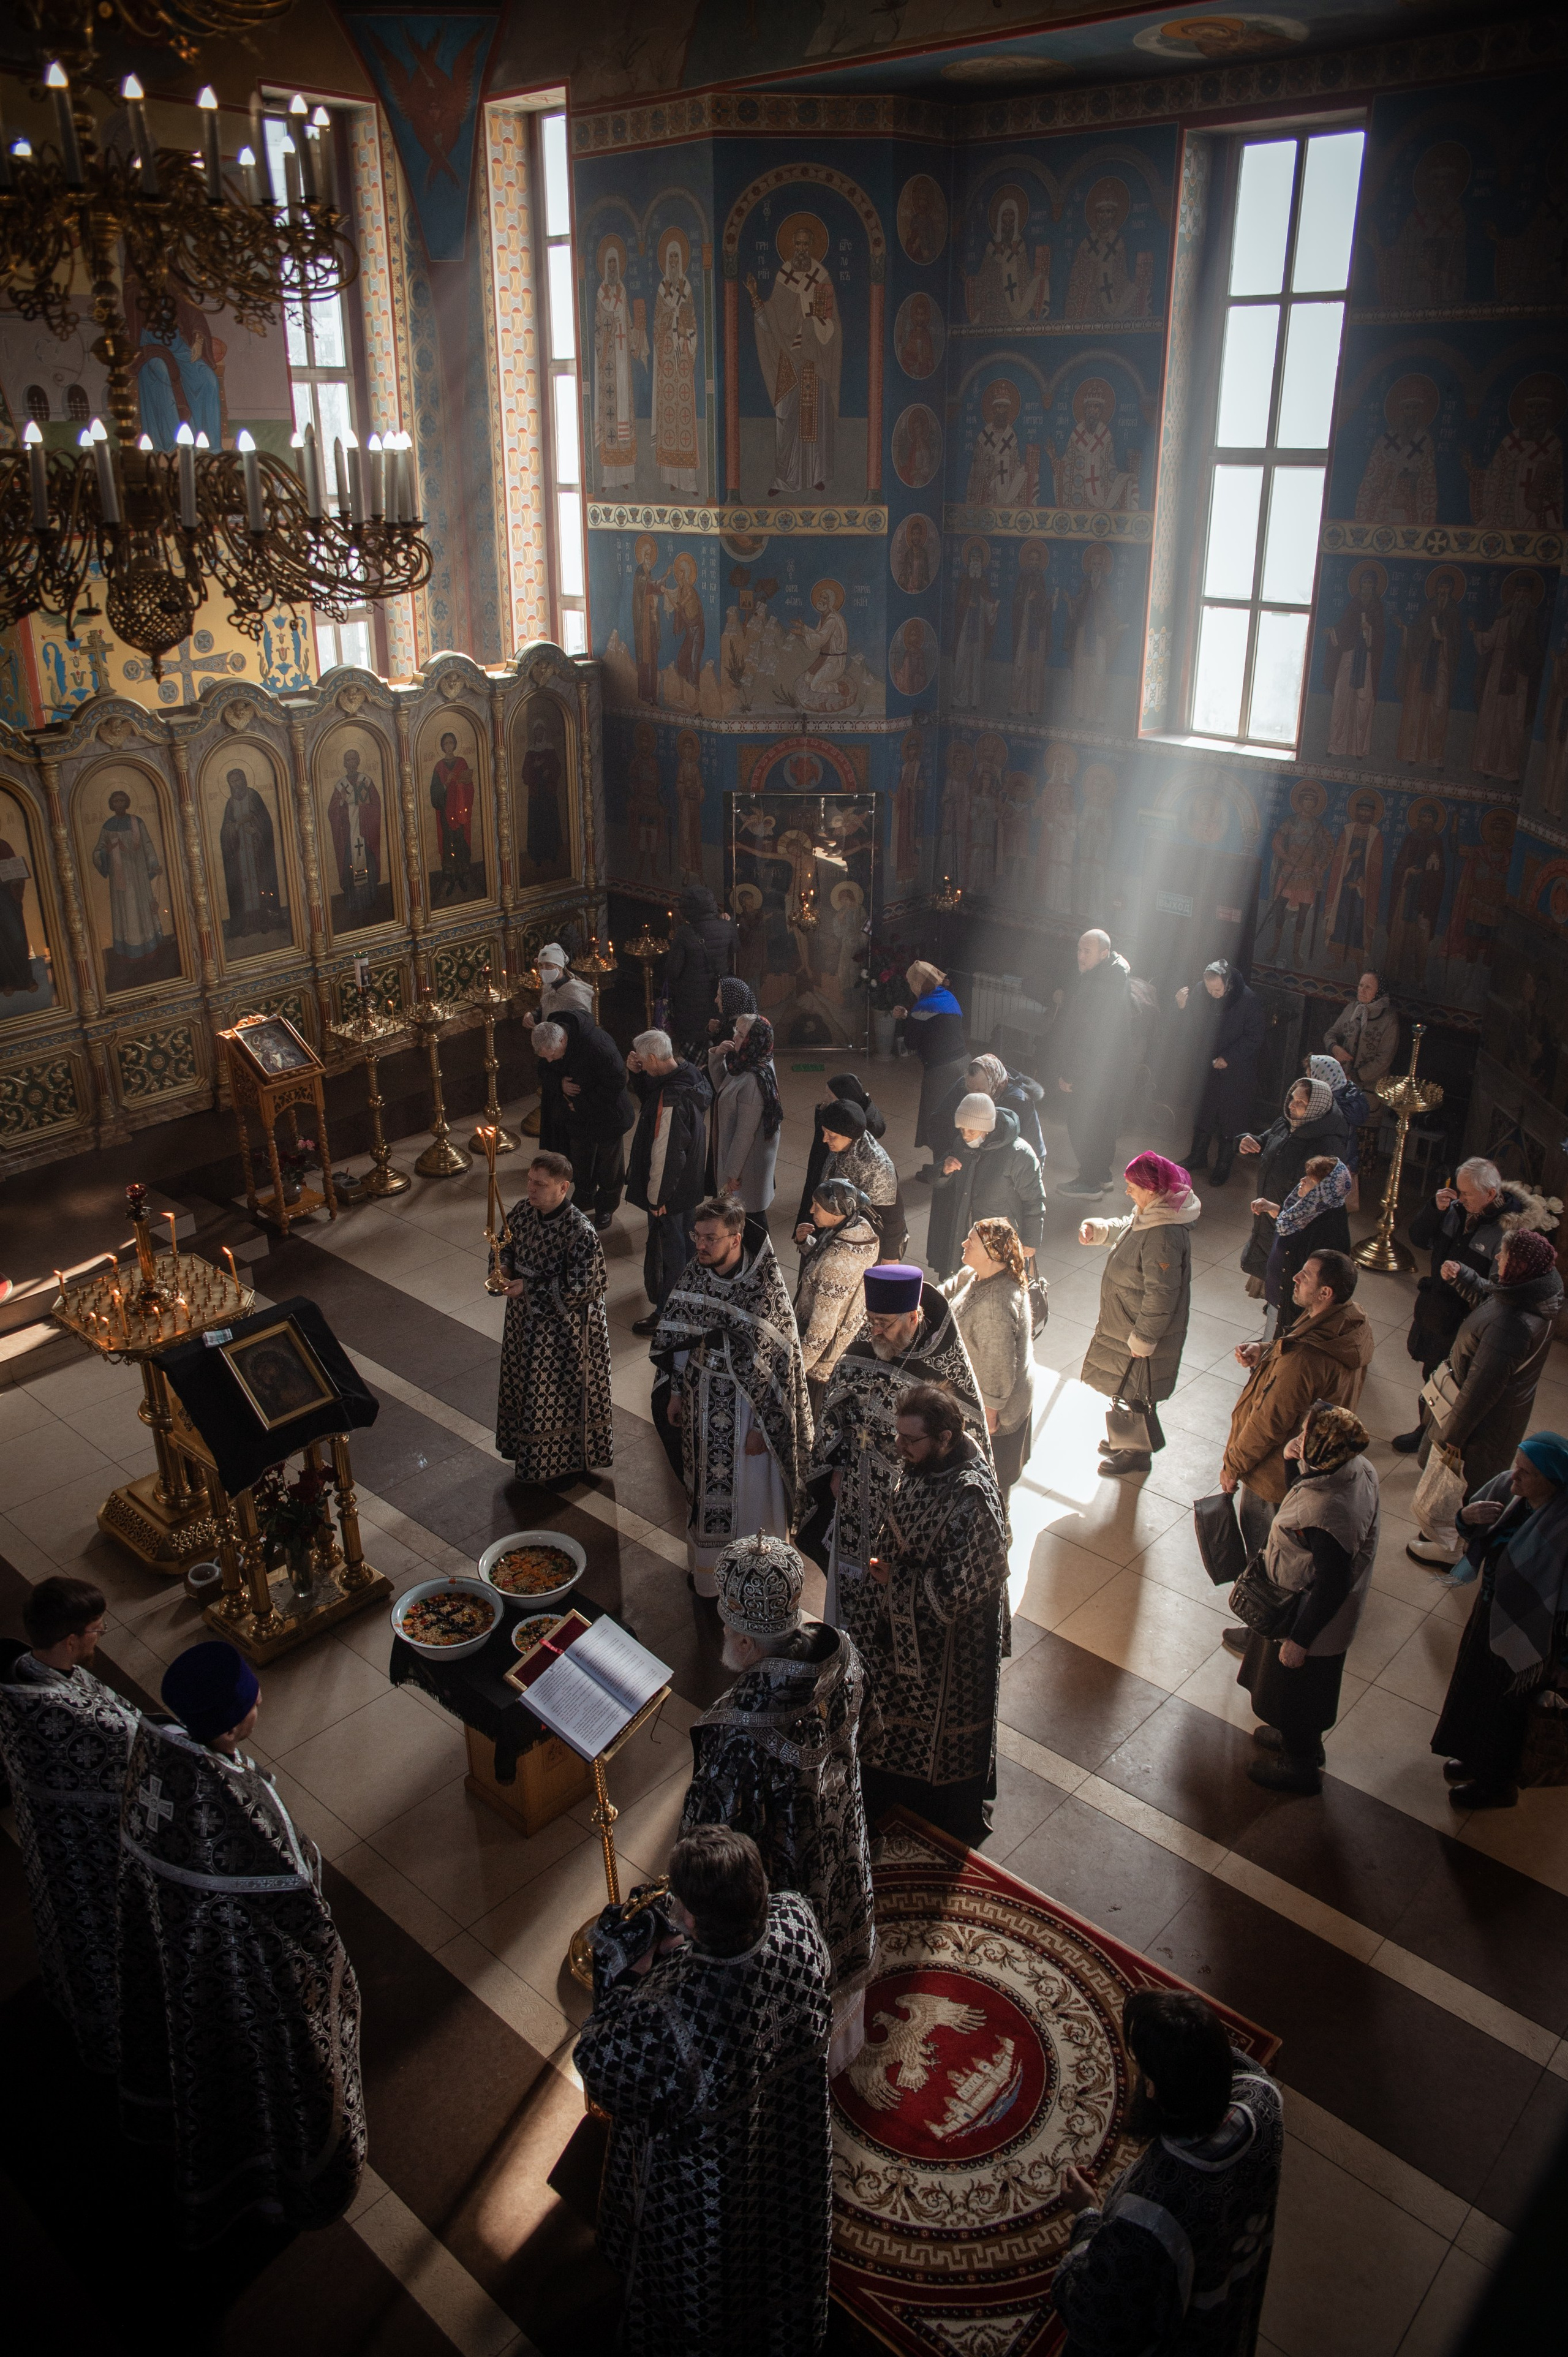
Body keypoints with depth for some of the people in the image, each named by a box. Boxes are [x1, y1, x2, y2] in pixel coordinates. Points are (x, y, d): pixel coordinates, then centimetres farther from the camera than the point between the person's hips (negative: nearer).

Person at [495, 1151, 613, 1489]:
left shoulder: (580, 1233, -29)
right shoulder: (523, 1211, -8)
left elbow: (582, 1290, -26)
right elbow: (507, 1246, 10)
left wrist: (529, 1289, -25)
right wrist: (504, 1268, -12)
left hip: (564, 1329, -7)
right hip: (526, 1319, 7)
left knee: (563, 1395, 12)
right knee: (527, 1386, 24)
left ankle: (567, 1463, 35)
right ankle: (530, 1454, 48)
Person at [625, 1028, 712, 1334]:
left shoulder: (671, 1099, -34)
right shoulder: (689, 1073, -5)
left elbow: (665, 1154, -28)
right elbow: (648, 1097, 13)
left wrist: (657, 1197, -18)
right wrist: (637, 1074, -6)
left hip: (670, 1190, -10)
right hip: (689, 1181, 10)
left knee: (667, 1249, 7)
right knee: (684, 1239, 27)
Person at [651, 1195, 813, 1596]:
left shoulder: (766, 1284, -24)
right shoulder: (693, 1275, -8)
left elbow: (777, 1359, -19)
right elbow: (675, 1340, 6)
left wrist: (762, 1425, -17)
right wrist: (676, 1392, 8)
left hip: (749, 1404, -5)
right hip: (703, 1402, 5)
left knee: (750, 1498, 11)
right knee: (706, 1487, 22)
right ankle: (706, 1562, 43)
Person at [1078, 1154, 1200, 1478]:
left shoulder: (1164, 1236, -34)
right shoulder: (1149, 1213, -3)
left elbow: (1160, 1295, -30)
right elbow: (1125, 1228, 20)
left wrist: (1142, 1339, -22)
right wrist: (1097, 1229, 0)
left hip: (1143, 1329, -10)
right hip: (1127, 1323, 10)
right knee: (1125, 1389, 26)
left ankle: (1138, 1454, 30)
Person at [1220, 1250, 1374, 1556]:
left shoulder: (1304, 1359, -40)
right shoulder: (1354, 1320, -14)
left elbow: (1269, 1423, -28)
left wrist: (1232, 1467, -14)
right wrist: (1264, 1350, -11)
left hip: (1278, 1470, -8)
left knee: (1258, 1527, 19)